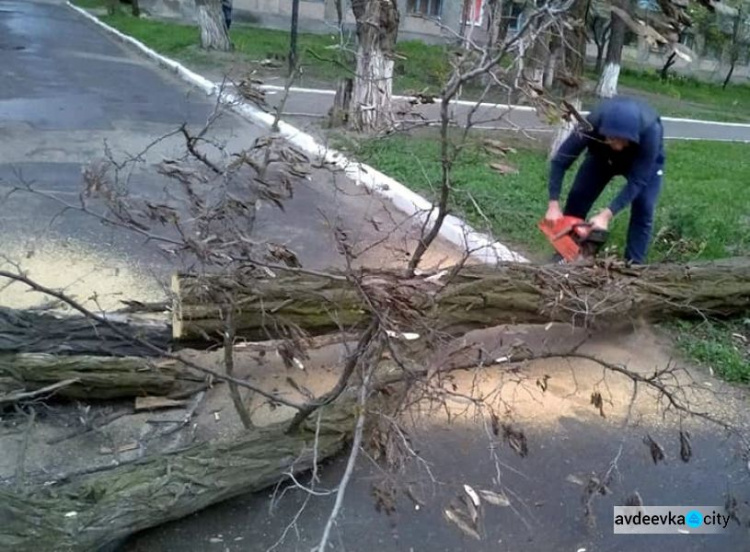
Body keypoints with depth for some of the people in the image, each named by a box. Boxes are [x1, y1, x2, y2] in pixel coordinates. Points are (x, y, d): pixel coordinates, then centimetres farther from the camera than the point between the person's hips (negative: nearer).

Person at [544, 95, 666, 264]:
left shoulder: (650, 131, -43)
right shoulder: (593, 123, -40)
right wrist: (554, 205, -40)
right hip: (602, 153, 2)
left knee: (643, 209, -15)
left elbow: (637, 181, -39)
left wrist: (606, 215, -47)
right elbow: (560, 161, -33)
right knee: (578, 197, -7)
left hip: (646, 159, -1)